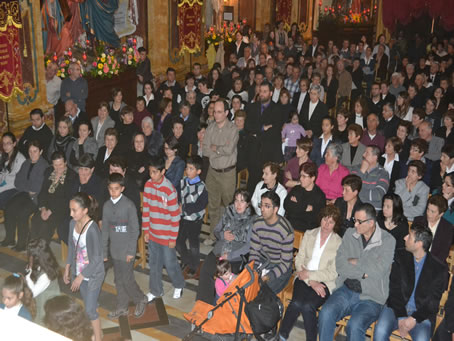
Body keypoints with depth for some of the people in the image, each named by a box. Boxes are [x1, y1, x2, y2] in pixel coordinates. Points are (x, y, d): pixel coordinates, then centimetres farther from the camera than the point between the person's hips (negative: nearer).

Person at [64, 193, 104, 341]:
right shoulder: (73, 223, -8)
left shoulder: (92, 230, -29)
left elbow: (96, 259, -24)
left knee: (90, 310, 3)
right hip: (80, 272, 7)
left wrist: (80, 277, -17)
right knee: (88, 305, 22)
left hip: (93, 275, -7)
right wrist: (67, 269, 8)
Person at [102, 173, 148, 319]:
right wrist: (104, 251, 9)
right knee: (118, 279, 15)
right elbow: (105, 230, 8)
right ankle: (122, 307, 28)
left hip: (126, 250, -5)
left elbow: (135, 230, -12)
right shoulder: (107, 205, 2)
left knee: (127, 279, -2)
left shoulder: (129, 205, -14)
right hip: (114, 249, 6)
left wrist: (131, 251, -13)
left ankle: (141, 300, 22)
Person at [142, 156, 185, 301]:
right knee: (154, 263, 17)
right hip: (152, 233, 5)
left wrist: (173, 238, -12)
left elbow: (175, 216, -16)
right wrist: (146, 230, 7)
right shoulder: (148, 185, -4)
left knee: (170, 263, 9)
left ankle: (179, 285, 36)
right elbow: (146, 209, 5)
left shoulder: (169, 190, -22)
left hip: (166, 235, -5)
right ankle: (156, 290, 36)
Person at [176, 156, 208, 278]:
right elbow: (179, 197, 6)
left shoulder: (201, 187, -19)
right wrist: (179, 206, -13)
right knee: (178, 242, 14)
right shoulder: (182, 182, -3)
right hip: (183, 218, 5)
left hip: (194, 219, -5)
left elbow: (201, 205, -22)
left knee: (193, 245, 10)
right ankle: (186, 260, 41)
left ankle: (193, 267, 32)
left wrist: (185, 208, -22)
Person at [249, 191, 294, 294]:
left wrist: (267, 277, -27)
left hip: (280, 267, -5)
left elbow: (285, 263, -18)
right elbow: (254, 250, 2)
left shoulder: (286, 230, -23)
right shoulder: (257, 223, -6)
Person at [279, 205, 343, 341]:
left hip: (324, 282, -2)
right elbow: (299, 260, 5)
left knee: (308, 306, -29)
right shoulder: (309, 234, 11)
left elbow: (333, 273, -3)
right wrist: (311, 282, -9)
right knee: (296, 303, -27)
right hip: (304, 278, 2)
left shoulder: (339, 243, 2)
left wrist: (310, 275, -11)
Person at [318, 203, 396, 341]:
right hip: (346, 290, 3)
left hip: (370, 298, -3)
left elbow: (378, 271, -17)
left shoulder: (387, 241, -5)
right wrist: (363, 273, -13)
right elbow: (339, 265, -2)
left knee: (354, 326, -29)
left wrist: (355, 262, -5)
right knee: (326, 313, -25)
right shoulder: (350, 234, 8)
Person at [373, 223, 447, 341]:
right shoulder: (400, 256, 6)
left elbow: (433, 303, -2)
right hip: (397, 308, 1)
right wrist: (400, 317, -13)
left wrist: (414, 319, -16)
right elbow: (395, 289, -1)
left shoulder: (439, 269, 0)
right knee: (380, 331, -27)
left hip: (421, 314, -1)